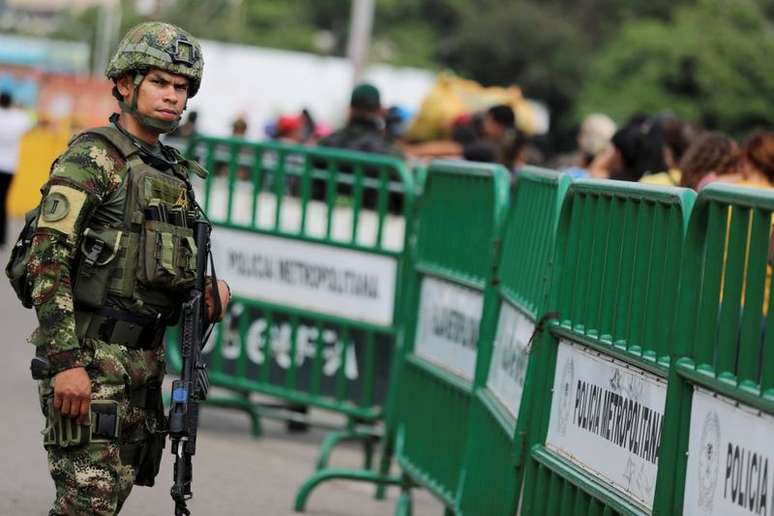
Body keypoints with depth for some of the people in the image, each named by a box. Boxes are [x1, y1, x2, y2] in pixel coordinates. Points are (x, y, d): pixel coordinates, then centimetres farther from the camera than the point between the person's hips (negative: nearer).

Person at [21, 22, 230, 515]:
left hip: (142, 359, 8)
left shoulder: (173, 173, 16)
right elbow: (48, 260, -17)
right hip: (89, 356, -8)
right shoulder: (92, 157, -10)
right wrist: (66, 362, -23)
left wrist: (210, 296, 2)